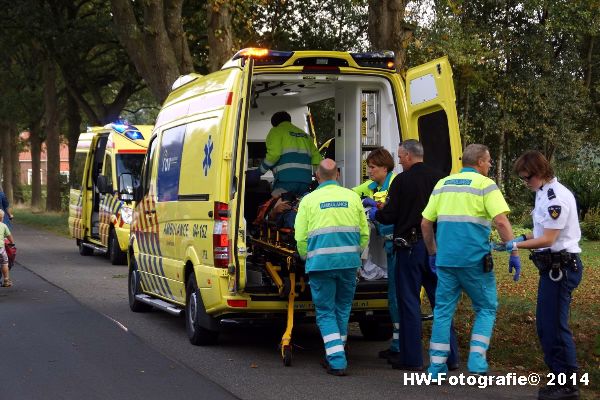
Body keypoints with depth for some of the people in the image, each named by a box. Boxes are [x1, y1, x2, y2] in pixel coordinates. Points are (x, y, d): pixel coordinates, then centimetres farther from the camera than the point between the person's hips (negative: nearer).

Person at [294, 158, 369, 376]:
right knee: (343, 309, 18)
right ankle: (337, 355, 28)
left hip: (320, 262, -2)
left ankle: (337, 361, -5)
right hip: (348, 261, 3)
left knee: (325, 312, 5)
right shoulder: (352, 197, 8)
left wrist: (307, 259, 17)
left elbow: (300, 237, 0)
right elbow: (364, 233, 11)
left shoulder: (309, 200, 1)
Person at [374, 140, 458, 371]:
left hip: (410, 246, -5)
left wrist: (375, 214, 11)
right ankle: (450, 356, 13)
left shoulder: (402, 180, -10)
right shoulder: (439, 179, 4)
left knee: (409, 302, 3)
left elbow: (389, 216, -10)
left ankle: (411, 358, 6)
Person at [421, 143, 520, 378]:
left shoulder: (443, 184, 14)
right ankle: (476, 363, -1)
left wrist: (432, 253, 25)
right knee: (486, 309, 10)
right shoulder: (485, 185, -2)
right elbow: (501, 222, -13)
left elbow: (425, 223, 15)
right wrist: (513, 253, -8)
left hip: (445, 259, 4)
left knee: (443, 310, 11)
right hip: (474, 260, -4)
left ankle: (436, 367, 11)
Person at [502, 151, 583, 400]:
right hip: (554, 267, 10)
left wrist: (518, 245, -13)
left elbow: (548, 239, -19)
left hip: (561, 267, -10)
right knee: (545, 324, 14)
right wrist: (523, 238, 7)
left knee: (555, 325, -7)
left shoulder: (556, 197, -18)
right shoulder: (545, 194, 14)